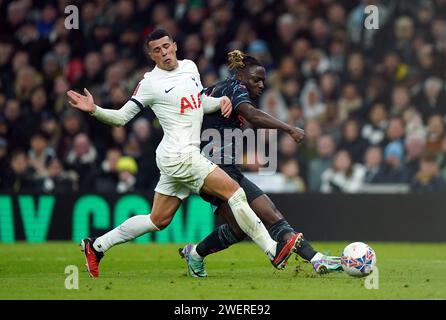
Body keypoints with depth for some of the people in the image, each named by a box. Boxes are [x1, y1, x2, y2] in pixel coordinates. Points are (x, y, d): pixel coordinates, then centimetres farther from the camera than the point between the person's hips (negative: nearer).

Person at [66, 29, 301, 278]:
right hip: (179, 154, -8)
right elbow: (121, 117, -2)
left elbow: (201, 103, 26)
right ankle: (274, 251, -12)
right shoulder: (151, 83, -6)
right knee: (234, 191, -14)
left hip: (185, 155, 8)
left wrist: (221, 101, 6)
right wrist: (94, 110, -18)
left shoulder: (190, 67, 14)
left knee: (159, 220, 13)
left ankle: (96, 246, 22)